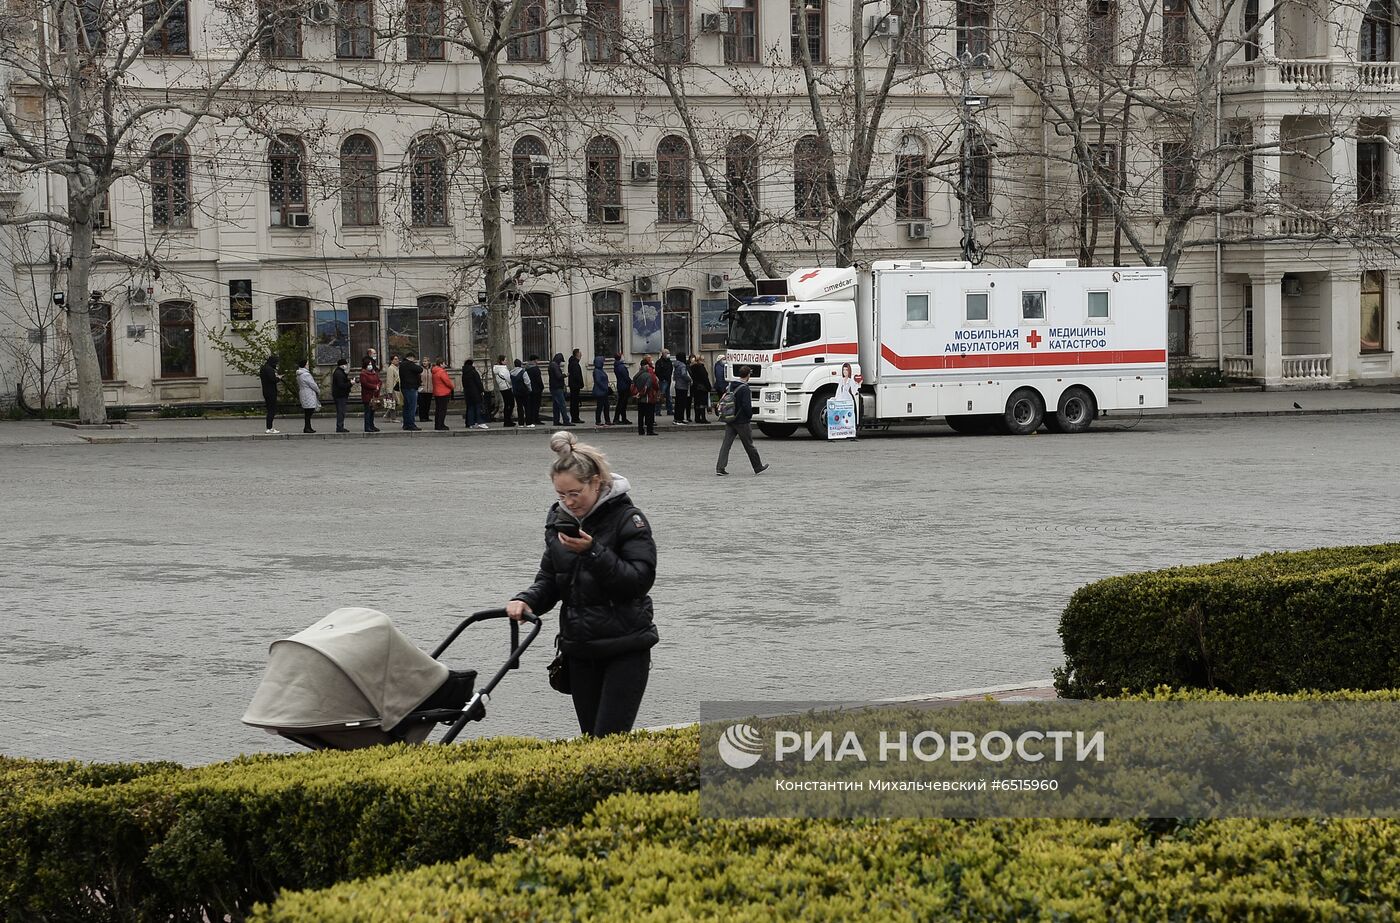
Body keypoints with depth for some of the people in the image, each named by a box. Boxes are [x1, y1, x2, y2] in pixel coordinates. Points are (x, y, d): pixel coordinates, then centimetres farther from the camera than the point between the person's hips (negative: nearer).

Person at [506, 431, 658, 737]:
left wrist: (593, 552, -27)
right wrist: (526, 600, -7)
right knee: (590, 738, 9)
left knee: (608, 738, -12)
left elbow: (640, 580, -18)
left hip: (625, 649, -6)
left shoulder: (627, 519, -11)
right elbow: (549, 580, 14)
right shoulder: (558, 521, 7)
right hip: (579, 649, 6)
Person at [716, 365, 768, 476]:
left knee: (726, 444, 2)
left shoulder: (730, 386, 8)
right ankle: (758, 468, 19)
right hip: (742, 421, -6)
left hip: (729, 421, 6)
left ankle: (720, 468, -9)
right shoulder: (745, 389, -16)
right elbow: (746, 405, -21)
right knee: (749, 445, 6)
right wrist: (750, 415, -4)